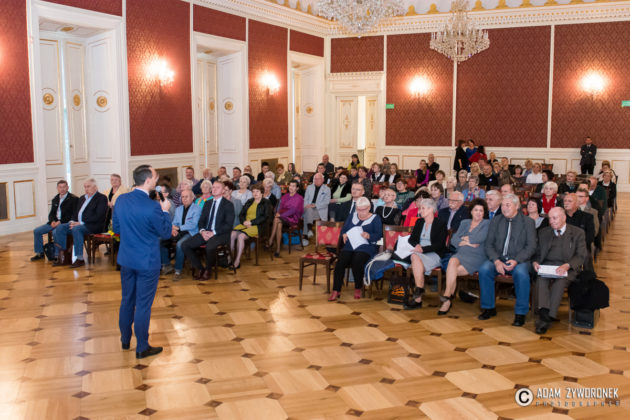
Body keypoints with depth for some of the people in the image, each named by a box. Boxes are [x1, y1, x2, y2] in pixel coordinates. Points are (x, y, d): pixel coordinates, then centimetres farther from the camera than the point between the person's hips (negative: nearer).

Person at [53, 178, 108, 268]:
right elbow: (76, 213, 25)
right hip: (78, 223, 8)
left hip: (93, 226, -8)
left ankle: (80, 259, -29)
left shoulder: (102, 198, -3)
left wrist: (81, 223, -19)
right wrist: (72, 221, 1)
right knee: (59, 228, -12)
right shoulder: (82, 198, 23)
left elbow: (98, 217, -14)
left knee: (76, 229, -35)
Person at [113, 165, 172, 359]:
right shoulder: (153, 207, -22)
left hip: (126, 259, 6)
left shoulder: (121, 200, -3)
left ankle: (125, 340, 36)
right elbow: (166, 233, -10)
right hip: (147, 262, -6)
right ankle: (142, 348, 15)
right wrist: (165, 211, 1)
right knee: (143, 304, 4)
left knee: (127, 300, 20)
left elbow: (116, 228, 8)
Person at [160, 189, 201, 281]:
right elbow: (174, 223, 19)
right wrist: (173, 229, -6)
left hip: (190, 233, -6)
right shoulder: (178, 209, 22)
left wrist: (179, 228, -17)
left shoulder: (197, 209, 0)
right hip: (178, 232, 6)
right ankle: (166, 265, -5)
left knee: (179, 244, -36)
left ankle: (178, 271, -27)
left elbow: (193, 225, -11)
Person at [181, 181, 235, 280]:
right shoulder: (207, 203, 19)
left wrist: (213, 233, -17)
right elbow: (201, 220, 16)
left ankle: (208, 270, -9)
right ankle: (199, 268, 0)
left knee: (210, 247, -38)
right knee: (185, 245, -14)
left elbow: (229, 225, -8)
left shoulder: (228, 204, 1)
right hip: (205, 233, 6)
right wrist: (202, 231, -7)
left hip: (220, 234, -6)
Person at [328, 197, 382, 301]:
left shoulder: (375, 219, 9)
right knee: (340, 262, -24)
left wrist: (369, 236, -21)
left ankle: (358, 289, -10)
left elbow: (378, 235, -1)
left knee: (357, 262, -33)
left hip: (366, 247, -4)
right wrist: (344, 235, -5)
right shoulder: (352, 216, 21)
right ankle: (336, 290, -20)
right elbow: (343, 229, 19)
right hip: (350, 246, 4)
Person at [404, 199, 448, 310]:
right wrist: (417, 245, -7)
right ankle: (418, 298, -37)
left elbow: (440, 245, -9)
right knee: (415, 257, -33)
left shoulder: (440, 224, 1)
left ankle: (418, 295, -33)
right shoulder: (419, 222, 20)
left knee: (415, 258, -34)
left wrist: (423, 249, -19)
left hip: (434, 255, -4)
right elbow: (411, 239, 17)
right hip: (418, 252, 4)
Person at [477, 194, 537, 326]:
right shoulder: (495, 221, 12)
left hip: (519, 260, -2)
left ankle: (520, 313, -20)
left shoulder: (528, 222, 5)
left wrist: (516, 261, -19)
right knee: (484, 269, -28)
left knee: (521, 273, -35)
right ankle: (489, 308, -12)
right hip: (498, 258, 3)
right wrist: (496, 261, -13)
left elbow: (531, 247, -3)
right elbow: (489, 244, 6)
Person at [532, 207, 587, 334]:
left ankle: (548, 318, -37)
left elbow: (581, 256, 1)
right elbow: (537, 253, 20)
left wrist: (567, 265, -18)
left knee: (560, 280, -35)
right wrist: (535, 262, -5)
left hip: (567, 268, -2)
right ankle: (544, 313, -48)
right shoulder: (543, 232, 21)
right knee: (541, 279, -32)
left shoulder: (577, 233, 10)